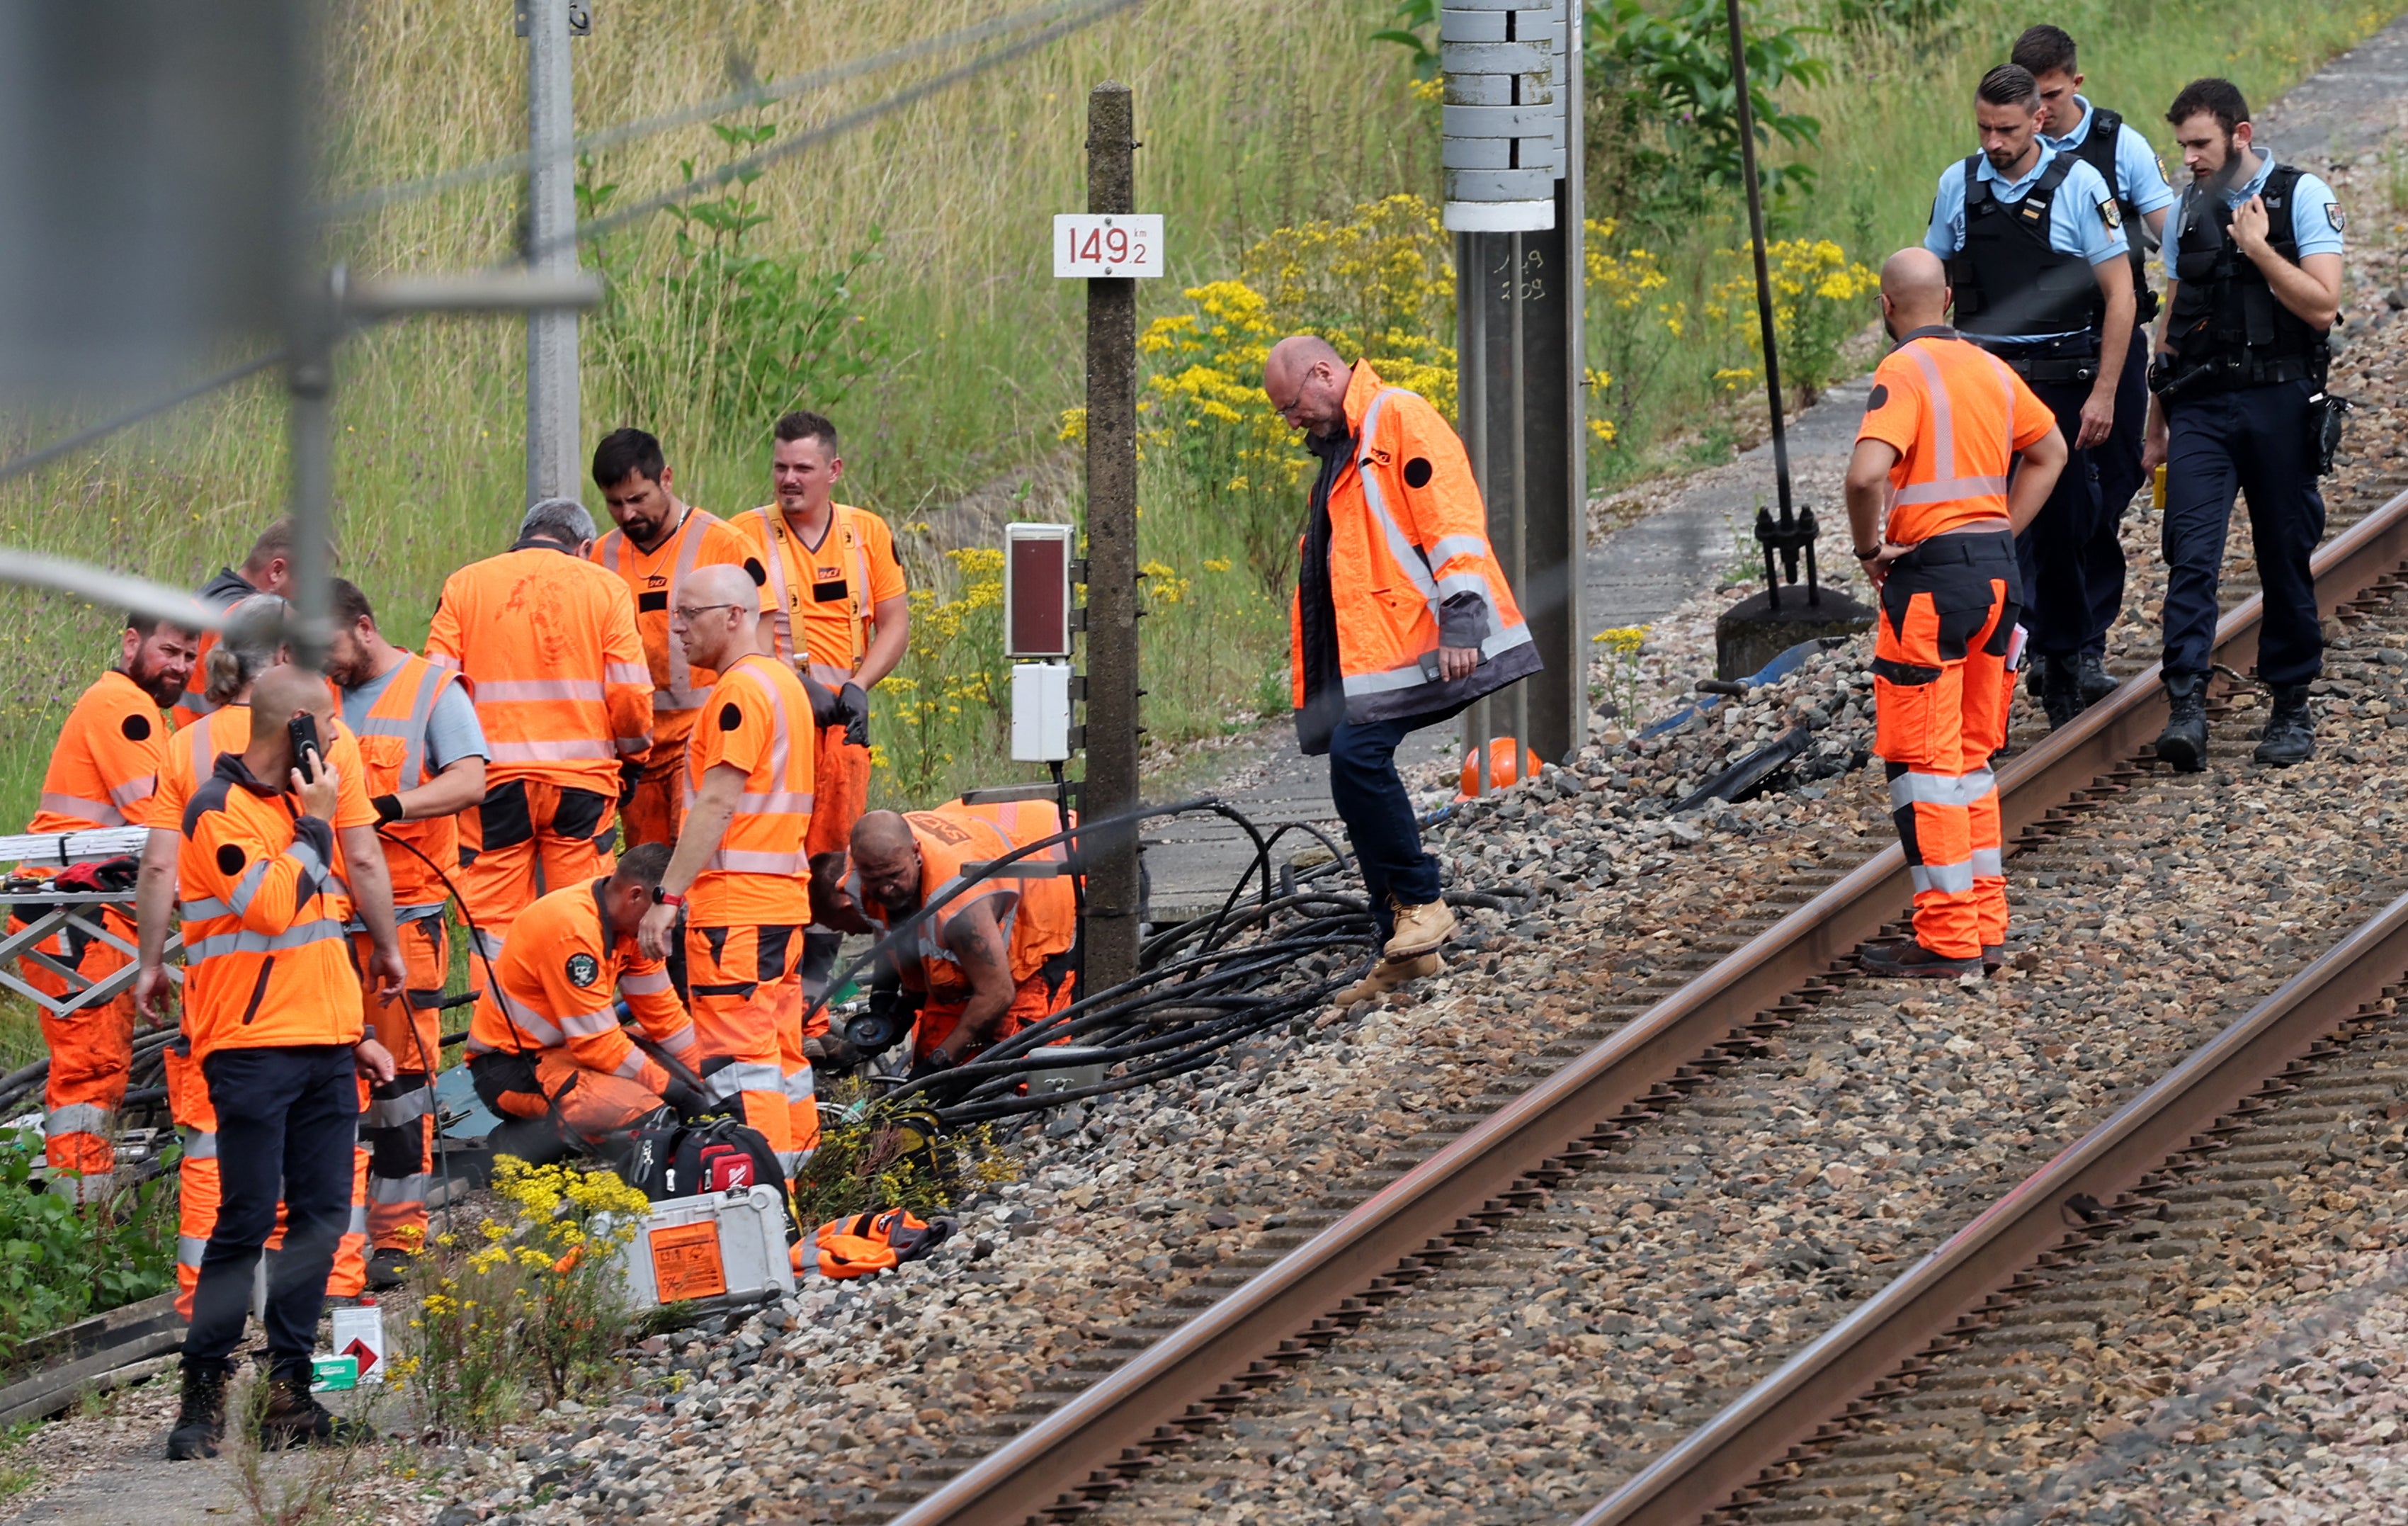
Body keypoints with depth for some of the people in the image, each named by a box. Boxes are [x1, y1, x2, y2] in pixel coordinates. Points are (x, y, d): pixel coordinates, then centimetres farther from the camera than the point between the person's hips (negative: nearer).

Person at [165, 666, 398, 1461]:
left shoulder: (295, 803, 20)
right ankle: (203, 1396, -8)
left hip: (321, 1049, 8)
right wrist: (315, 825, -9)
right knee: (249, 1219, -11)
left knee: (320, 1216, 2)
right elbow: (271, 906, -19)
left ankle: (290, 1393, 4)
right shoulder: (219, 811, -7)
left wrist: (353, 1031, 21)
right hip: (253, 1048, -8)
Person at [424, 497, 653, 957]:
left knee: (494, 921, 3)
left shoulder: (464, 585, 7)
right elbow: (631, 694, 0)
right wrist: (633, 755, 17)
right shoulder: (605, 589, 4)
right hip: (582, 779, 0)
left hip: (494, 780, 0)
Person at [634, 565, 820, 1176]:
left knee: (739, 1061, -11)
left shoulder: (741, 690, -12)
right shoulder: (783, 682, 20)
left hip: (735, 909, -10)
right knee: (780, 1055, 12)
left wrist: (667, 896, -18)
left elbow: (716, 805, -18)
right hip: (782, 900, 10)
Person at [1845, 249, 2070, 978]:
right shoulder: (1989, 368, 12)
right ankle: (1986, 928, 17)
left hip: (1932, 576, -8)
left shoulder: (1904, 372, -12)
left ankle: (1947, 940, -2)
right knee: (1969, 758, 16)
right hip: (1999, 569, 8)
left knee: (1924, 762, -2)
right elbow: (2050, 451, 27)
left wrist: (1870, 548, -10)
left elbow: (1867, 474, -27)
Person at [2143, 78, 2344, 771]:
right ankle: (2186, 707, -17)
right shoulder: (2189, 210, 12)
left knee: (2286, 560, 4)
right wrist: (2157, 423, 20)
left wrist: (2259, 249, -17)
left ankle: (2291, 708, 17)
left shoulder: (2303, 196, -2)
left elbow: (2321, 306, -10)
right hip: (2201, 407, 3)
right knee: (2191, 556, -11)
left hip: (2279, 402, -3)